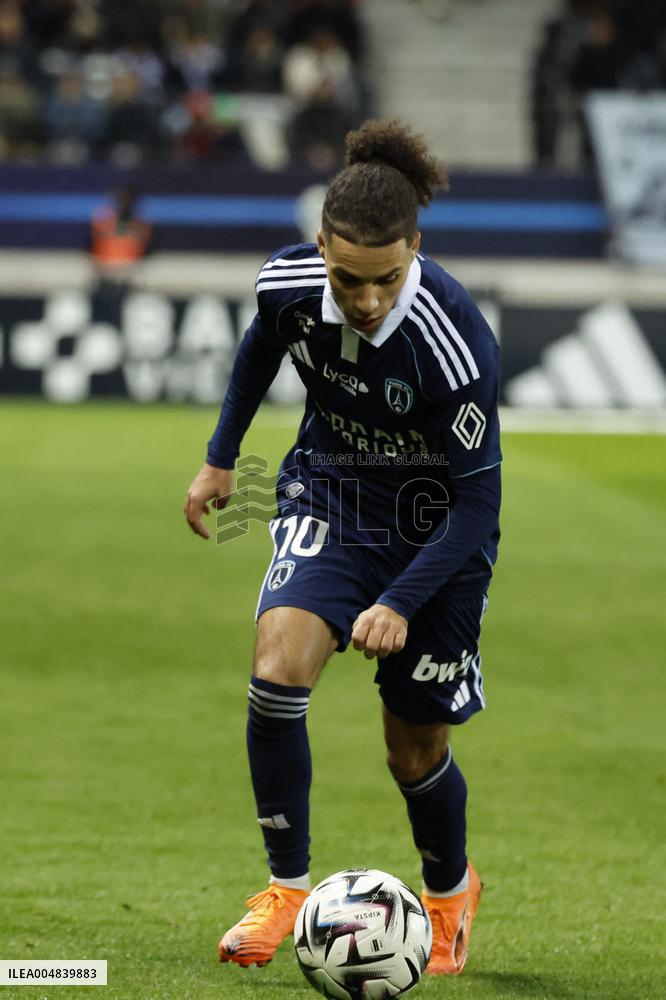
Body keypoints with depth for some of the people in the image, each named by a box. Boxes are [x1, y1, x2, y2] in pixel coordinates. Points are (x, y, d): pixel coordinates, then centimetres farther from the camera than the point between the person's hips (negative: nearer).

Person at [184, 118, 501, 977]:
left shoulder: (455, 343, -32)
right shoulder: (289, 280, -18)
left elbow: (476, 502, -23)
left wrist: (401, 602, -30)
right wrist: (220, 458, 16)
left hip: (432, 527, -3)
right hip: (329, 499, 3)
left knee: (413, 750, 5)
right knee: (277, 667, -22)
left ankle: (451, 890, 37)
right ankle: (287, 888, -8)